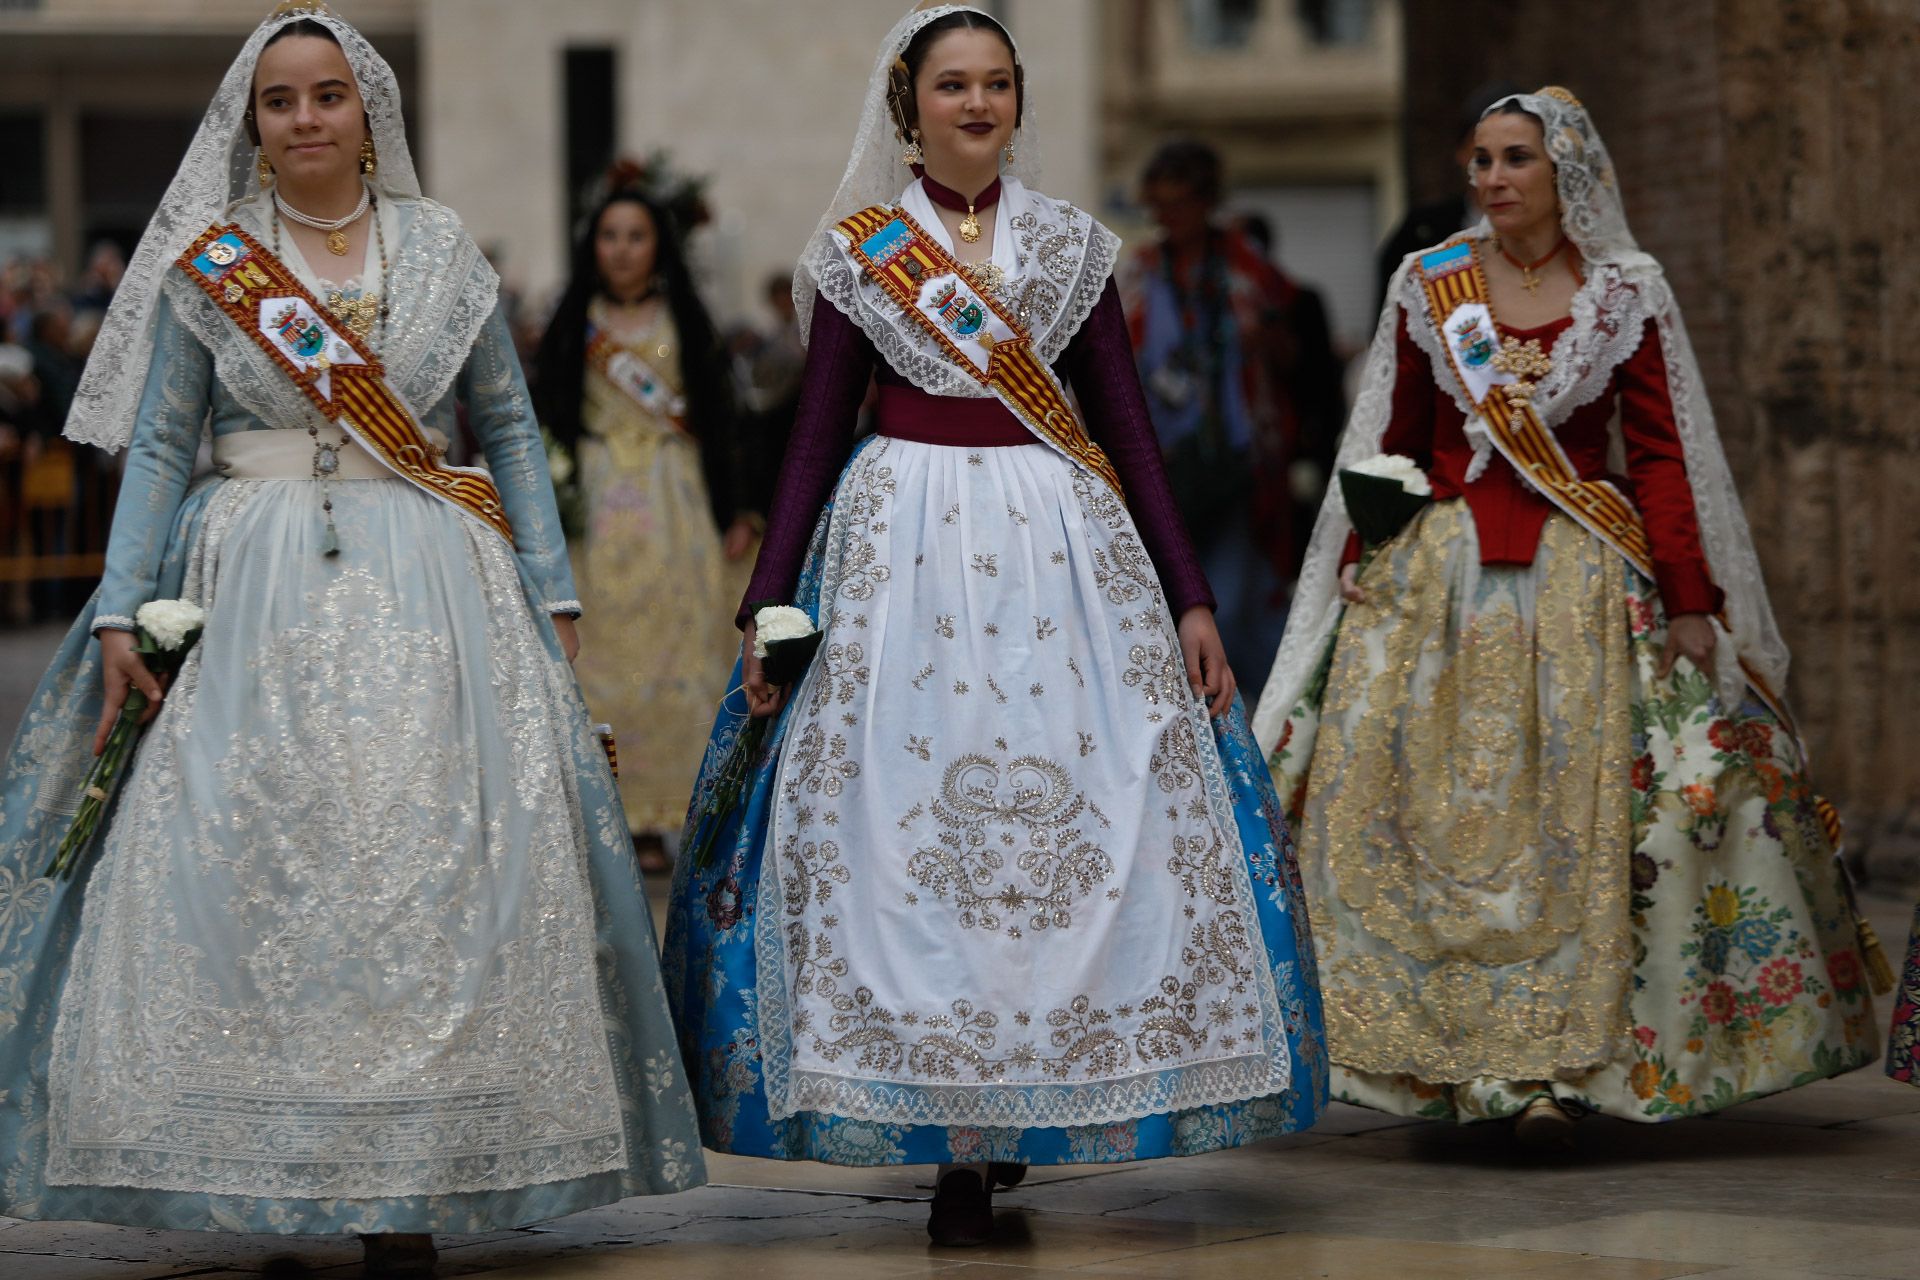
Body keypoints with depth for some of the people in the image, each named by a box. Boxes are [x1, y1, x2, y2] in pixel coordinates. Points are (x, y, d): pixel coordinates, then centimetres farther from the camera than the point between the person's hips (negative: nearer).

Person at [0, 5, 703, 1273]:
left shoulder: (442, 248, 8)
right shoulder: (207, 261, 7)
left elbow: (511, 428, 11)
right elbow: (158, 445, 6)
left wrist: (549, 592, 5)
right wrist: (121, 611, -2)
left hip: (427, 592, 0)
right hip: (255, 587, 0)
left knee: (426, 864, -6)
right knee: (238, 864, -8)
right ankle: (248, 1176, 0)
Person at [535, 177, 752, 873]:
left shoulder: (684, 322, 7)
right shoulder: (574, 325, 6)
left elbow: (715, 420, 7)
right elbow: (551, 419, 4)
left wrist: (731, 513, 2)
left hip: (675, 505, 0)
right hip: (598, 507, 0)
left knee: (670, 653, -3)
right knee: (599, 653, -4)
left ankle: (654, 820, 1)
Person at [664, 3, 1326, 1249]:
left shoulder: (1073, 245, 10)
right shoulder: (858, 253, 6)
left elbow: (1129, 423, 9)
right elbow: (818, 434, 6)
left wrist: (1191, 598, 3)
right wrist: (767, 609, 0)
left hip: (1060, 541, 1)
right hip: (904, 543, -1)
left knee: (1068, 808, -5)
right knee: (907, 818, -8)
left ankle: (1000, 1126, 5)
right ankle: (958, 1146, -4)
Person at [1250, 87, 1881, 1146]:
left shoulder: (1627, 293, 2)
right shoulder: (1428, 286, 7)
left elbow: (1663, 457, 1)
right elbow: (1391, 443, 11)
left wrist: (1690, 602, -4)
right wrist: (1360, 567, 4)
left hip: (1585, 581, -1)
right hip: (1441, 574, 2)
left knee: (1575, 811, -5)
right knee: (1435, 810, -4)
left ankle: (1559, 1060, 0)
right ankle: (1445, 1049, 4)